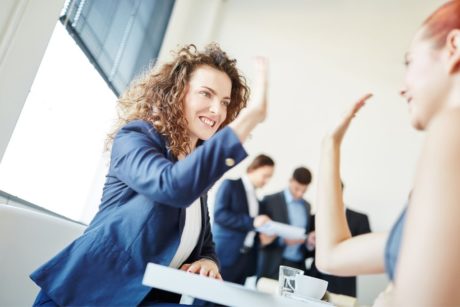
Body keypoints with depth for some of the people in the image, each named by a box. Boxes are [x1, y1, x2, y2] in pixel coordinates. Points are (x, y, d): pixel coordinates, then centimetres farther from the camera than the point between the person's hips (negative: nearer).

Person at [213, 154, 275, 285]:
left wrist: (263, 235, -1)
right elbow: (219, 214, -17)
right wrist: (252, 222, -22)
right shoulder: (230, 184, -5)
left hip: (246, 259, 7)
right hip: (226, 254, -7)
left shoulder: (255, 197, 17)